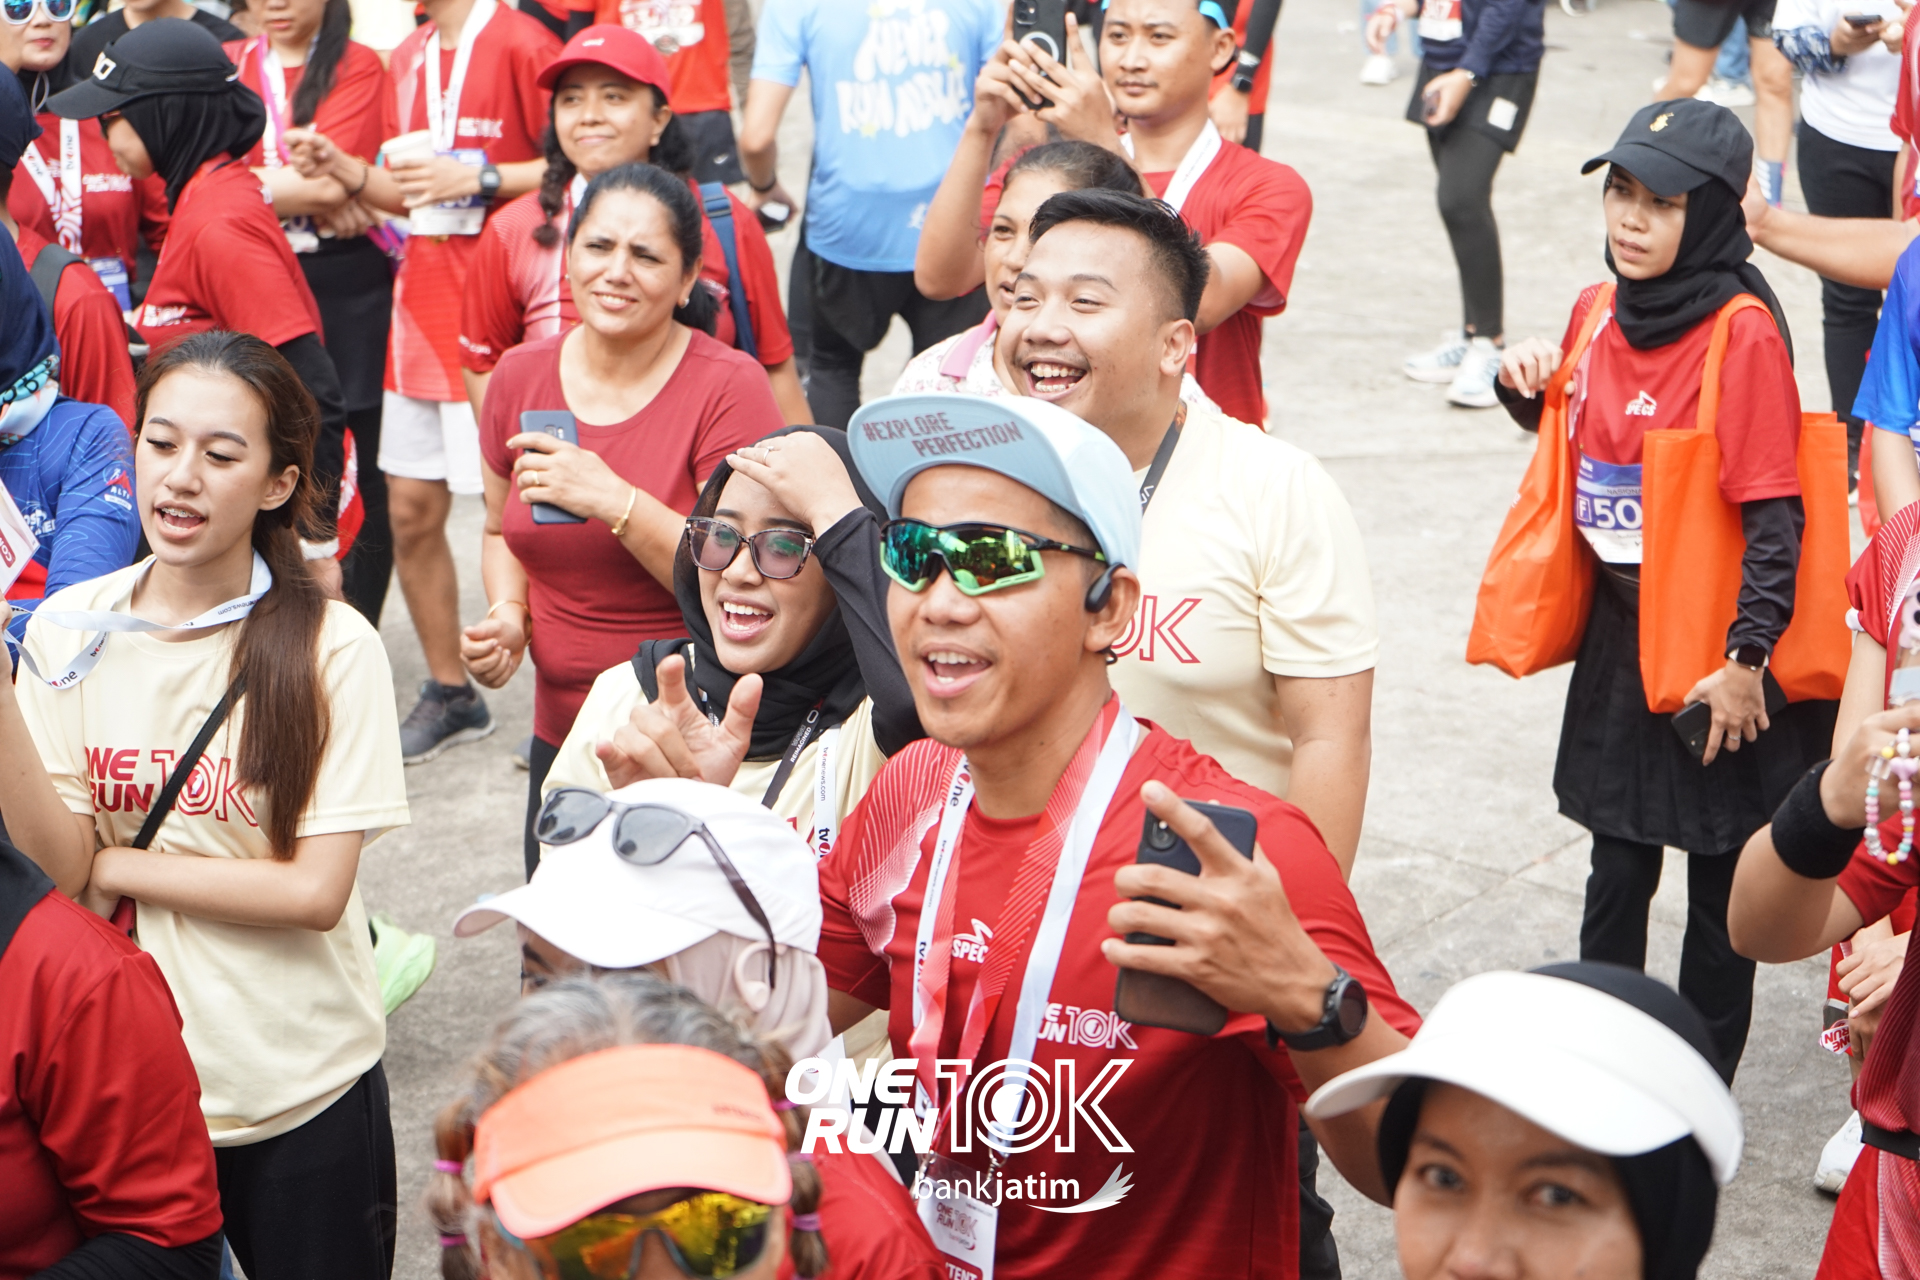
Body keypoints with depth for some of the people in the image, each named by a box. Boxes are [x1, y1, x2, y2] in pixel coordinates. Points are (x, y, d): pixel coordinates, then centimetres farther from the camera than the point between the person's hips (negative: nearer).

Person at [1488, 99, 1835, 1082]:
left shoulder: (1744, 335, -17)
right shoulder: (1599, 313, 3)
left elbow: (1772, 514, -18)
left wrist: (1747, 657, -19)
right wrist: (1528, 390, 0)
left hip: (1717, 652, -6)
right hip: (1620, 633, 6)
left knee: (1722, 876, 8)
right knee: (1616, 869, 17)